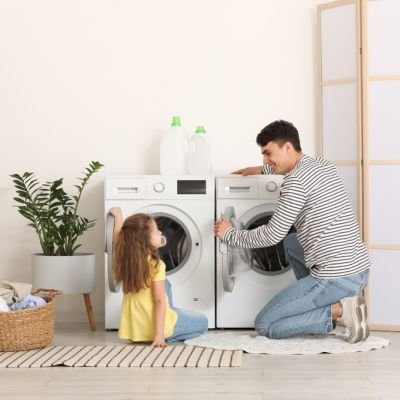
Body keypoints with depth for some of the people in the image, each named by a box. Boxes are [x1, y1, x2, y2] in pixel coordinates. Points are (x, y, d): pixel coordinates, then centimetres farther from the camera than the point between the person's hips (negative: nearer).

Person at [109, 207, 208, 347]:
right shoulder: (155, 265, -21)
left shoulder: (125, 258, -5)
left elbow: (118, 238, 16)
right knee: (203, 322, 14)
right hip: (153, 325, -7)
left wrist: (118, 216, 25)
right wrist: (159, 334, -24)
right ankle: (167, 336, 0)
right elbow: (159, 301, -23)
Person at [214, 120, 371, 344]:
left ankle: (339, 311, -7)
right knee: (291, 243, 32)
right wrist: (262, 170, 43)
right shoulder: (325, 166, 13)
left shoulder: (295, 181, -14)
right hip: (360, 269, 9)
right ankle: (321, 303, 18)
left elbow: (273, 235, -11)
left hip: (336, 279, -9)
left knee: (264, 326, 2)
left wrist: (230, 234, 3)